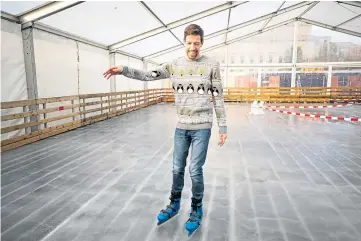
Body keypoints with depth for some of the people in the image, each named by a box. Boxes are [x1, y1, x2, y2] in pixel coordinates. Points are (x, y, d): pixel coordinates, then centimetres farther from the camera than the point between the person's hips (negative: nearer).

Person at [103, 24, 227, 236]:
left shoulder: (212, 65, -4)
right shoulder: (174, 65, 4)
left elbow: (218, 97, -3)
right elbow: (148, 75, 3)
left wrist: (223, 127, -4)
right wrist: (123, 70, -10)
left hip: (202, 127, -3)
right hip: (181, 126, 3)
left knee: (195, 170, 0)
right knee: (178, 168, 13)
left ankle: (197, 210, 24)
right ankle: (174, 205, 35)